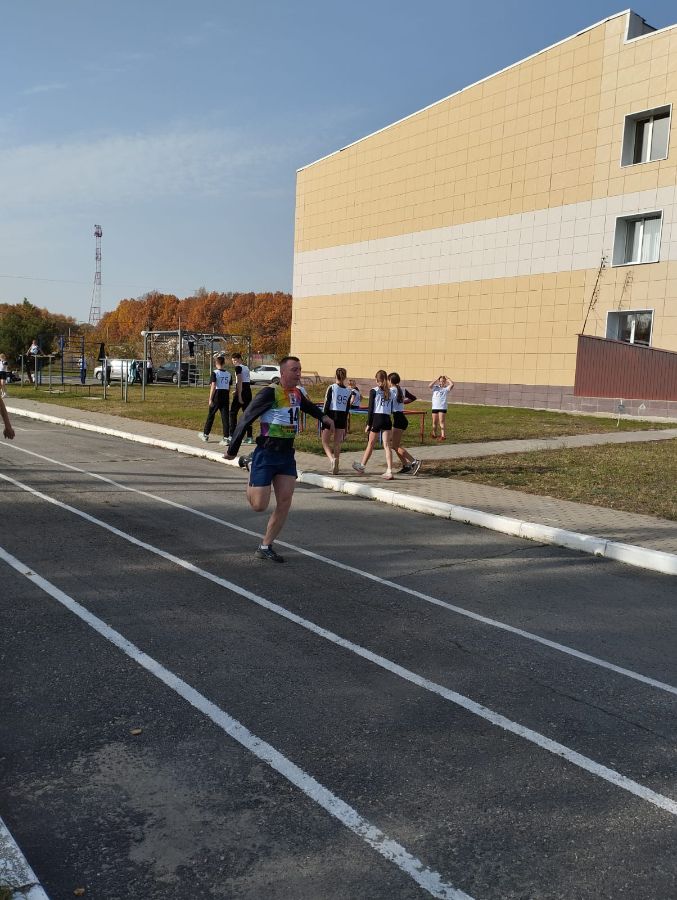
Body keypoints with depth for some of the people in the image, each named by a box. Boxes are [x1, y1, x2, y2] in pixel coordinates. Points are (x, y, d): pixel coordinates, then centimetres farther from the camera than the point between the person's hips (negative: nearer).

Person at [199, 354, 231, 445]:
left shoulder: (215, 373, -8)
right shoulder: (228, 374, 6)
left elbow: (213, 386, -14)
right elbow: (229, 388, 9)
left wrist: (210, 399, -12)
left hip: (217, 396, -3)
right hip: (225, 396, 3)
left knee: (211, 415, 11)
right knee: (225, 417, 2)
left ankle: (205, 435, 24)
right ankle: (226, 438, -2)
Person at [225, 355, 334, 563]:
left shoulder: (298, 393, 6)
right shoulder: (270, 392, -16)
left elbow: (308, 406, 32)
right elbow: (246, 418, -13)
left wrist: (323, 417, 13)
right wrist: (232, 450, -10)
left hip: (287, 454, 6)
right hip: (266, 454, -6)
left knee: (285, 501, -2)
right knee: (259, 505, -1)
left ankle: (265, 547, 12)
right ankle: (250, 466, 29)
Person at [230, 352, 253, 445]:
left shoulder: (238, 367, -8)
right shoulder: (246, 367, 16)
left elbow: (239, 382, -16)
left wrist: (239, 396, -19)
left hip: (242, 391, -8)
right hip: (248, 391, 8)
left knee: (233, 413, 0)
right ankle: (250, 437, 7)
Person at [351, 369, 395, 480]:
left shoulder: (374, 391, -4)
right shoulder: (389, 392, 10)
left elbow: (371, 409, -6)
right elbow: (391, 409, 13)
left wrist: (368, 424, -3)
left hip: (377, 418, -3)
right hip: (387, 419, 4)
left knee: (371, 444, 10)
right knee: (387, 445, -1)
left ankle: (362, 466, 27)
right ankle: (389, 471, -9)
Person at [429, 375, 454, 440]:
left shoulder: (446, 389, 3)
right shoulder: (435, 388, 9)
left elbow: (452, 384, -13)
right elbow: (429, 385, -9)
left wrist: (447, 378, -2)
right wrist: (437, 379, -5)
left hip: (442, 408, -3)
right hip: (434, 407, 3)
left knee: (441, 421, -10)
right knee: (434, 422, 12)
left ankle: (443, 436, -14)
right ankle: (434, 435, 29)